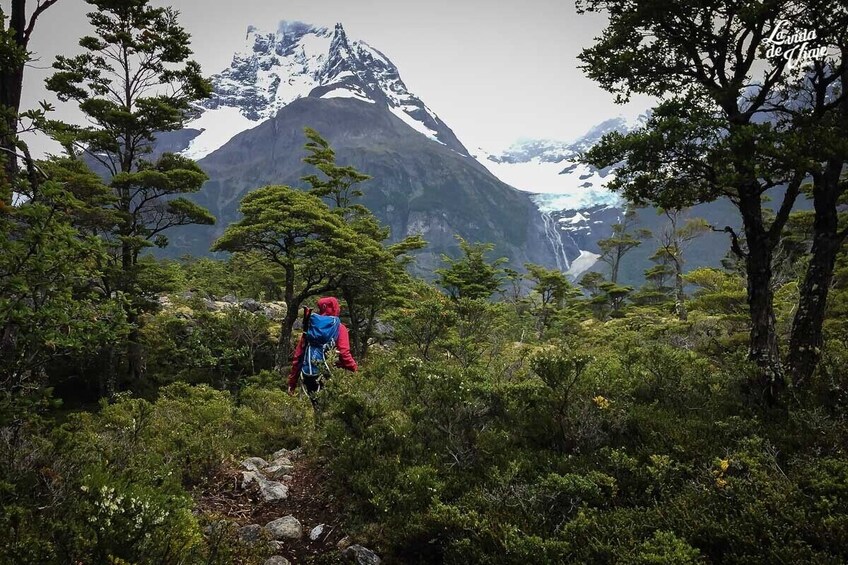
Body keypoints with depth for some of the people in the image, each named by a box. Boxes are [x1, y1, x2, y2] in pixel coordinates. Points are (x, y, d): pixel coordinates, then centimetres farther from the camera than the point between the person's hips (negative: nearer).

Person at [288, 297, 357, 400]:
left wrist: (292, 382, 16)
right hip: (328, 376, -4)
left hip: (308, 376, 4)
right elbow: (344, 354, -13)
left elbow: (297, 355, 11)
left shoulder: (309, 326, 11)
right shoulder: (339, 328, 0)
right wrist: (356, 371, -3)